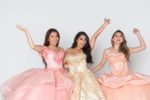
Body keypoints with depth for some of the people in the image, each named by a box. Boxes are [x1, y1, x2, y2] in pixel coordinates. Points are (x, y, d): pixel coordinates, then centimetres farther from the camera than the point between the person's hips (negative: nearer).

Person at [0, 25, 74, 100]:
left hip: (60, 75, 4)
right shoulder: (44, 49, 5)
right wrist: (26, 31, -15)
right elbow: (32, 46, -14)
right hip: (49, 74, -4)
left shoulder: (61, 50, 18)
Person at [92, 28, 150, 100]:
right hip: (114, 80, -1)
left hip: (128, 77, 1)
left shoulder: (126, 50, 10)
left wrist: (138, 34, 4)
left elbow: (143, 47, 8)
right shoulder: (107, 51, 6)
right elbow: (100, 64, 13)